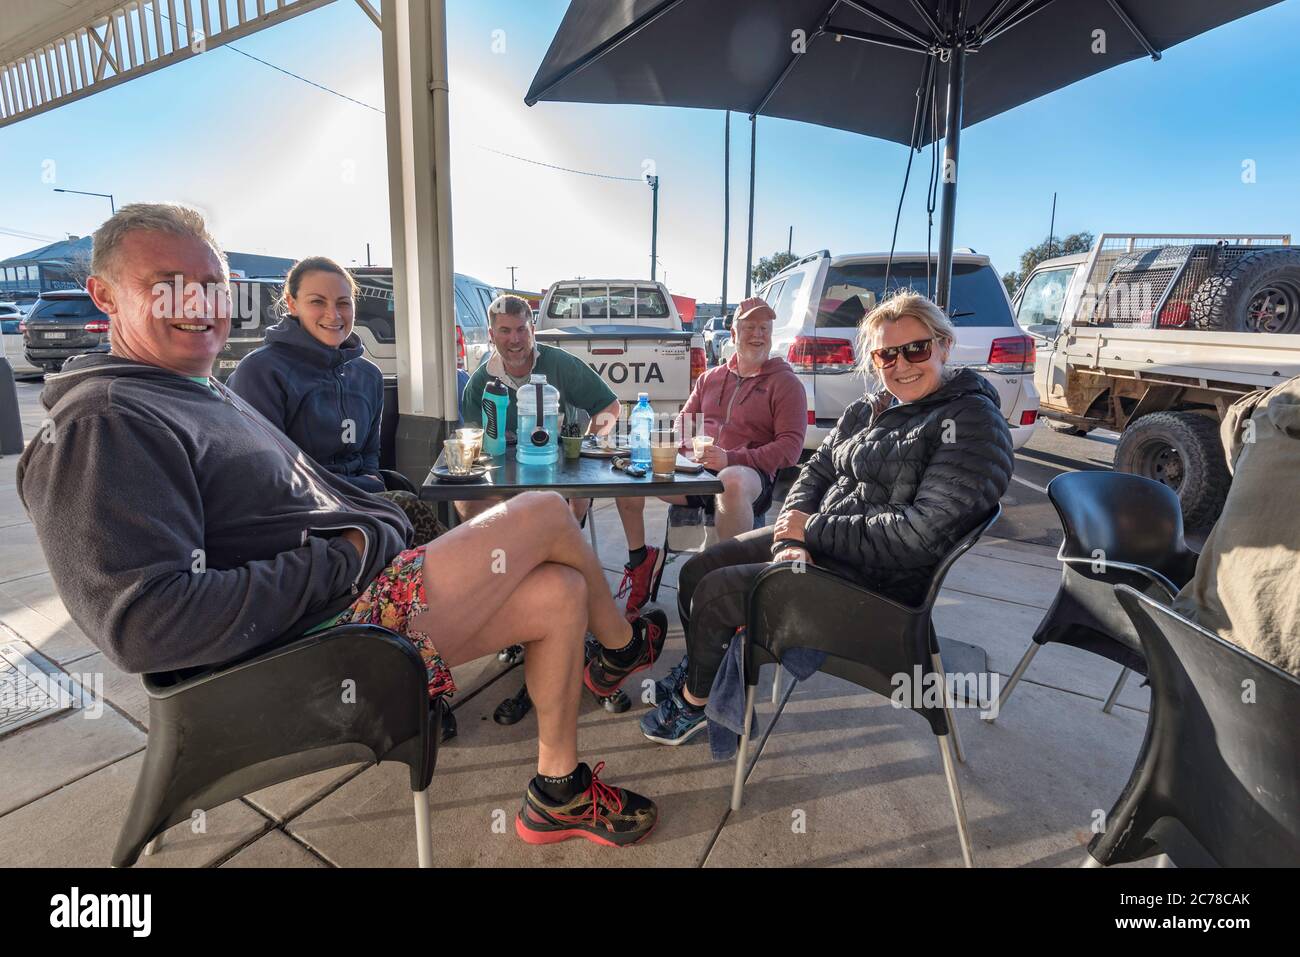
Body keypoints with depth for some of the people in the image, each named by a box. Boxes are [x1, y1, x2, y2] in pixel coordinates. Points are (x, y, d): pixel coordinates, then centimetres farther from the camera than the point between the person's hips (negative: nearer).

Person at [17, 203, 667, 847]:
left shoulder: (209, 396, 19)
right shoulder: (106, 423, -14)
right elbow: (146, 625, -26)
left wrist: (388, 522, 9)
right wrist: (342, 561, -20)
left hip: (375, 585, 10)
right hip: (343, 626, -10)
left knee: (560, 591, 3)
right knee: (545, 513, -7)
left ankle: (558, 794, 19)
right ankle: (621, 646, 25)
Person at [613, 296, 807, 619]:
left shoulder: (786, 383, 6)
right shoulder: (710, 378, 21)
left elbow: (790, 447, -5)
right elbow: (683, 423, 25)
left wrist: (730, 459, -20)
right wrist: (687, 447, -3)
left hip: (752, 475, -5)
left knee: (732, 481, -42)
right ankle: (640, 559, 2)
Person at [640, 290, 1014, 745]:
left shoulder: (973, 422, -14)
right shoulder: (867, 409, 9)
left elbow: (922, 533, -23)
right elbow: (815, 472, 8)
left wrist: (812, 530, -17)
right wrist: (791, 540, -13)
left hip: (877, 578, -8)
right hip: (814, 543, 8)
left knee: (715, 592, -14)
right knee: (694, 572, 3)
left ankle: (696, 701, 14)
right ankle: (700, 673, 29)